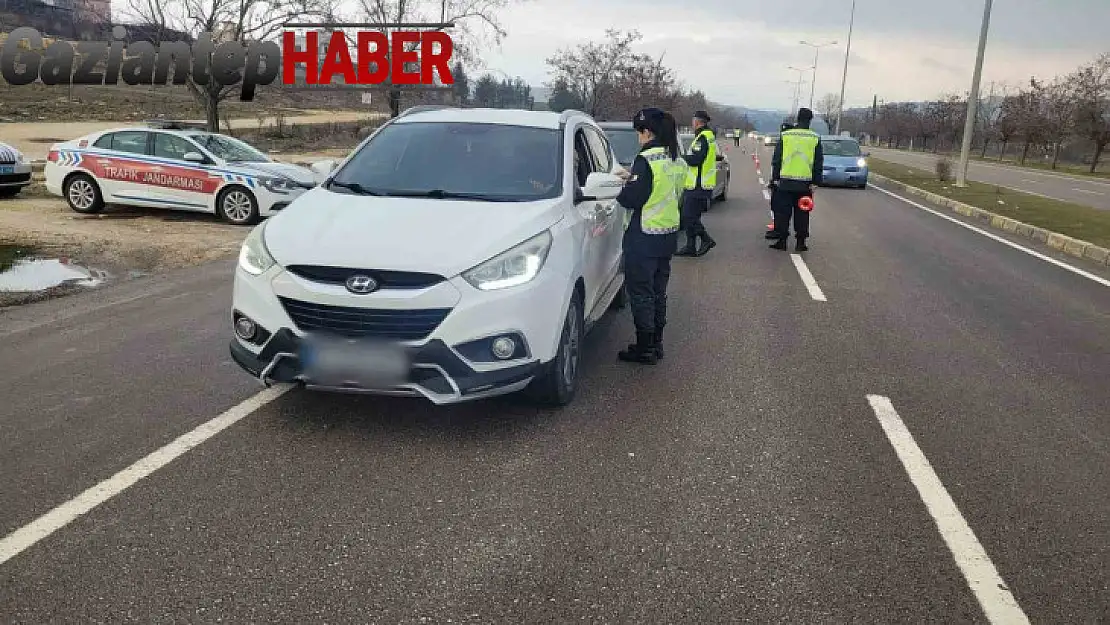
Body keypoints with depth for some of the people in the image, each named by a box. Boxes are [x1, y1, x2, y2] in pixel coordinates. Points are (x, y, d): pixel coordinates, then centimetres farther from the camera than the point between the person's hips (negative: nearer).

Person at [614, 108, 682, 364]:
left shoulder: (646, 160, -18)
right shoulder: (669, 158, 10)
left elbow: (632, 199, -20)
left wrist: (622, 191, -1)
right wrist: (632, 179, 12)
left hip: (644, 238, -9)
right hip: (668, 233, 9)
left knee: (640, 292, 0)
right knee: (658, 291, 16)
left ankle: (645, 349, 5)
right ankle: (656, 343, 25)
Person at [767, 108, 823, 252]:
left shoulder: (785, 135, 1)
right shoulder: (815, 138, 3)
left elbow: (776, 159, 2)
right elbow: (819, 163, 4)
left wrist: (775, 178, 7)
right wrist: (815, 182, 7)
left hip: (785, 182, -1)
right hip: (805, 183, 1)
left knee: (782, 212, 6)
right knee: (802, 214, 8)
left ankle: (781, 240, 7)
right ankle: (800, 242, 9)